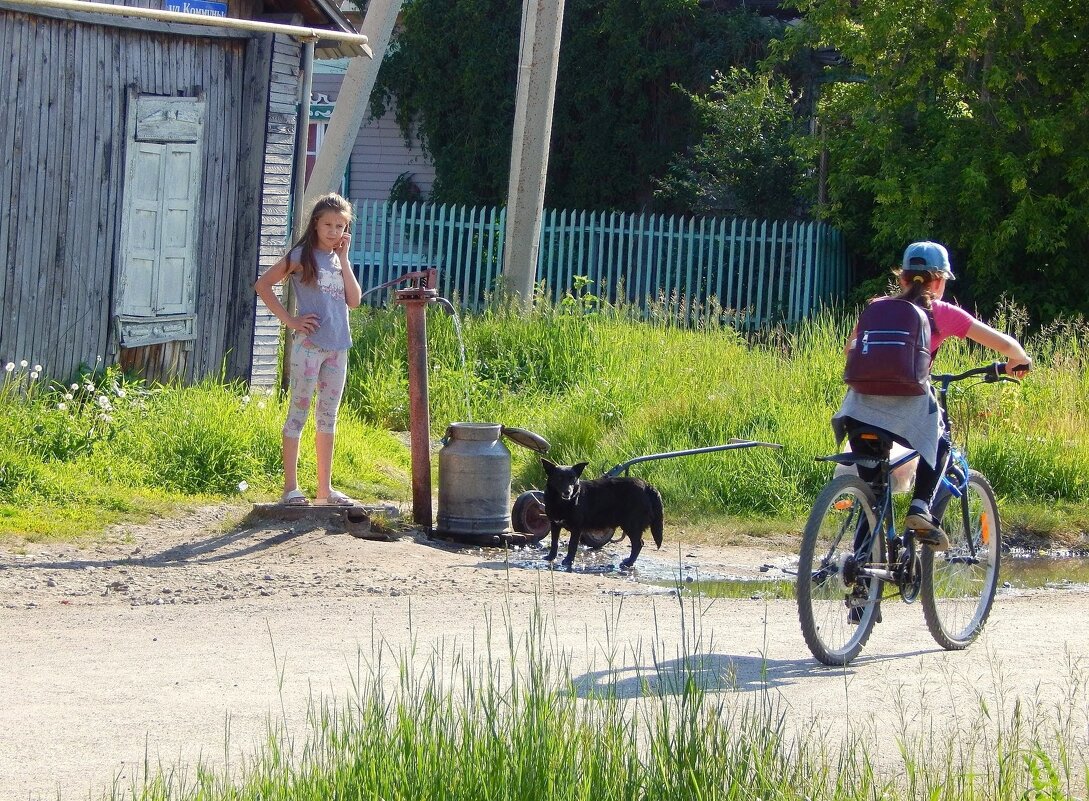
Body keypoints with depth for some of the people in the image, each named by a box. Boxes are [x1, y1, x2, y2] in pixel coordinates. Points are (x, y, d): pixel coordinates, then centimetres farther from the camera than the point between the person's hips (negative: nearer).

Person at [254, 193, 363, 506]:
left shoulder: (339, 259, 14)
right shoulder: (302, 256, -4)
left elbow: (354, 300, 3)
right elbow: (262, 285, -7)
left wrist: (344, 259, 0)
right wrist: (289, 320, -10)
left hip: (337, 347, 6)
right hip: (309, 343, -6)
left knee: (328, 416, 10)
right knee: (298, 413, -3)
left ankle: (325, 488, 16)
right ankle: (290, 488, -3)